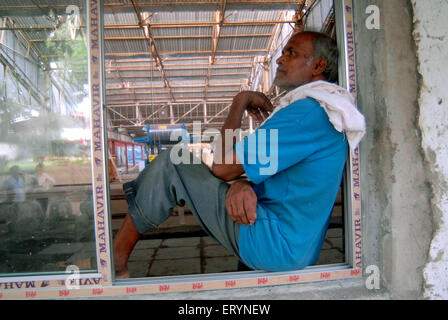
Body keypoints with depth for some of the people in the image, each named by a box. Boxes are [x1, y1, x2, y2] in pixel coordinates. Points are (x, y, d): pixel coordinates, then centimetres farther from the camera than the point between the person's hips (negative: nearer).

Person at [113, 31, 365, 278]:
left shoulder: (309, 111, -19)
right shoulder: (324, 109, 16)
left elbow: (223, 167, -19)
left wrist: (241, 101, -5)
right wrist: (243, 184, -10)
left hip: (274, 247, -10)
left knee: (169, 166, -8)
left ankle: (116, 262, 6)